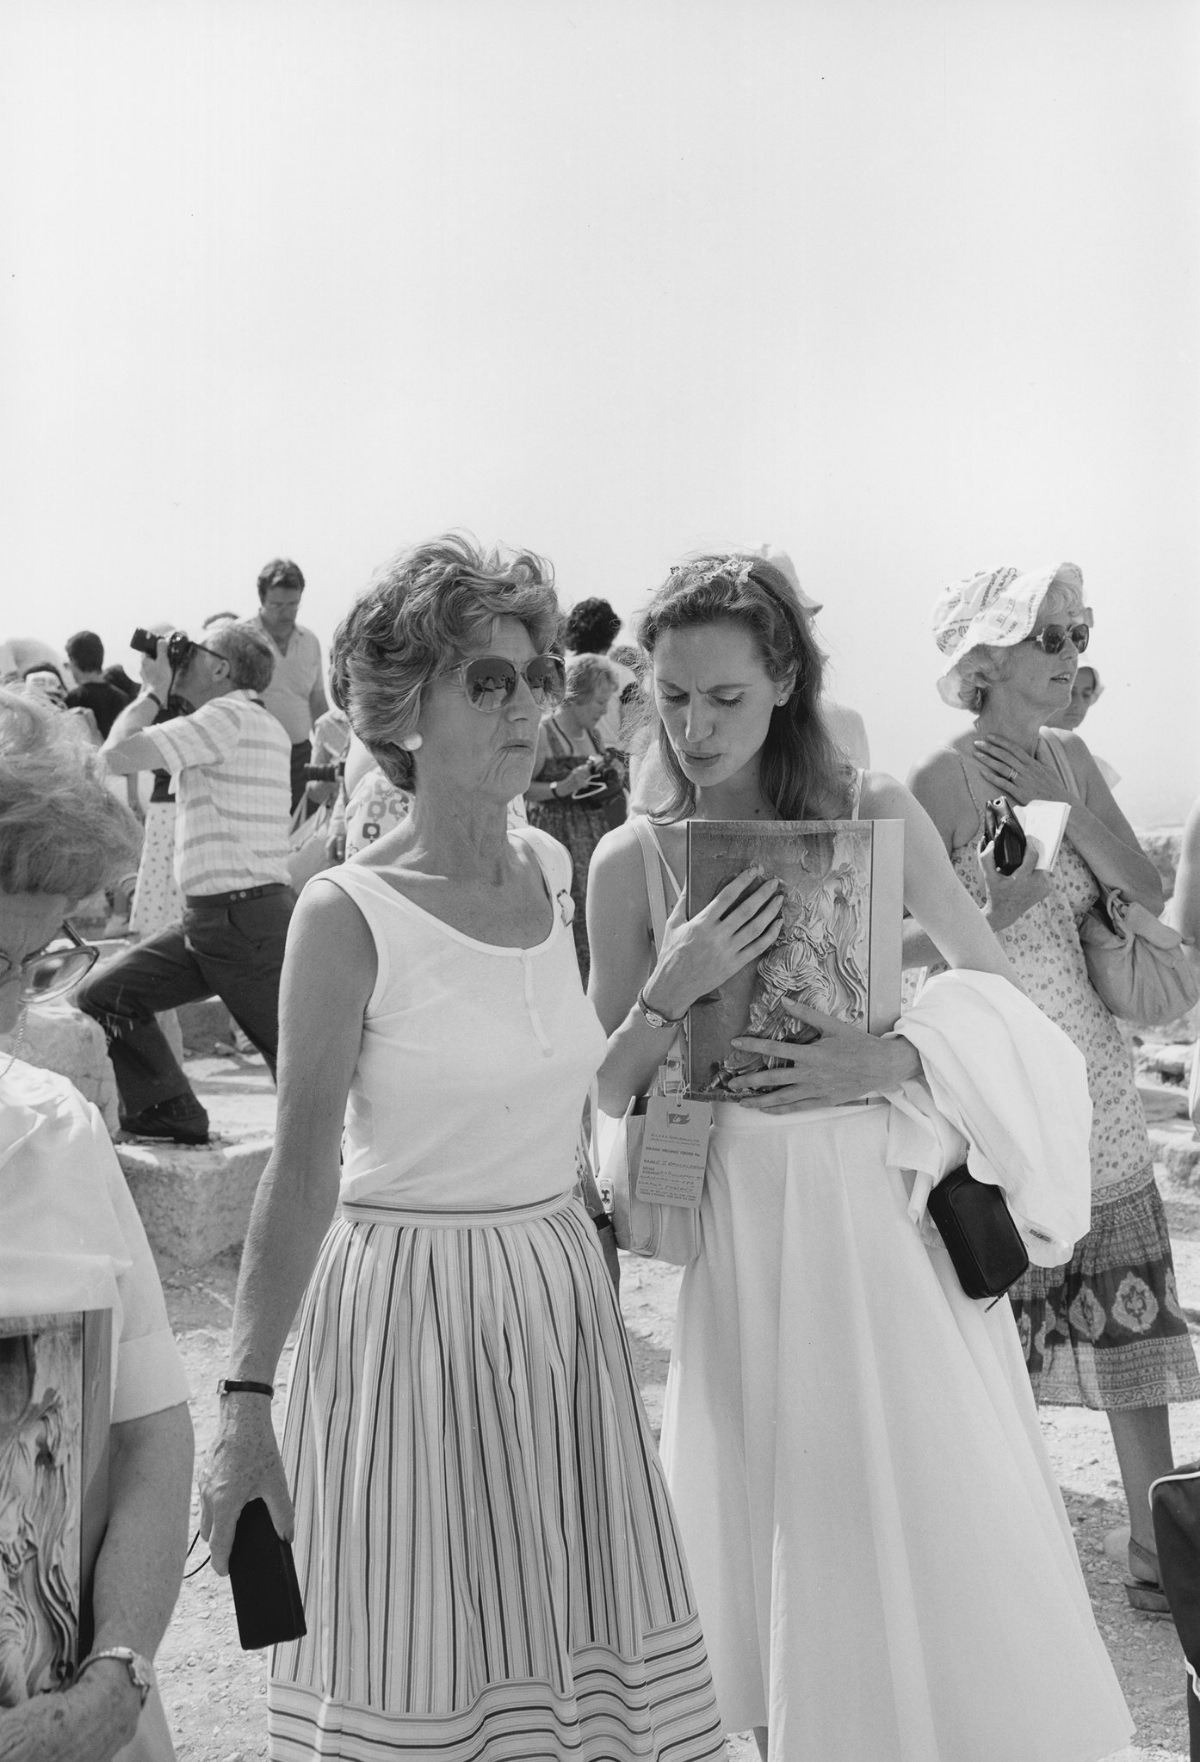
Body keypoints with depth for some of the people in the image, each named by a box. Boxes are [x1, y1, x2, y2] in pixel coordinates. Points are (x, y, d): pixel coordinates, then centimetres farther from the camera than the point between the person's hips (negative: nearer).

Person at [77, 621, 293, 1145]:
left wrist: (153, 690, -3)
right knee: (104, 995, 11)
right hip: (211, 918, 10)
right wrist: (159, 692, 19)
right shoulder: (265, 728, 16)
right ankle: (170, 1113, 18)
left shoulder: (229, 716, -14)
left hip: (246, 918, -10)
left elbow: (117, 756, -18)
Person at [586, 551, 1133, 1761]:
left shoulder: (876, 814, -4)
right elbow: (609, 1090, 3)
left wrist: (894, 1061, -18)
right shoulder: (631, 860, -2)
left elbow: (1005, 1002, 0)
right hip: (745, 1219, 1)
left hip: (892, 1207, -1)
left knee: (935, 1524, 5)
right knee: (775, 1532, 11)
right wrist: (673, 991, -15)